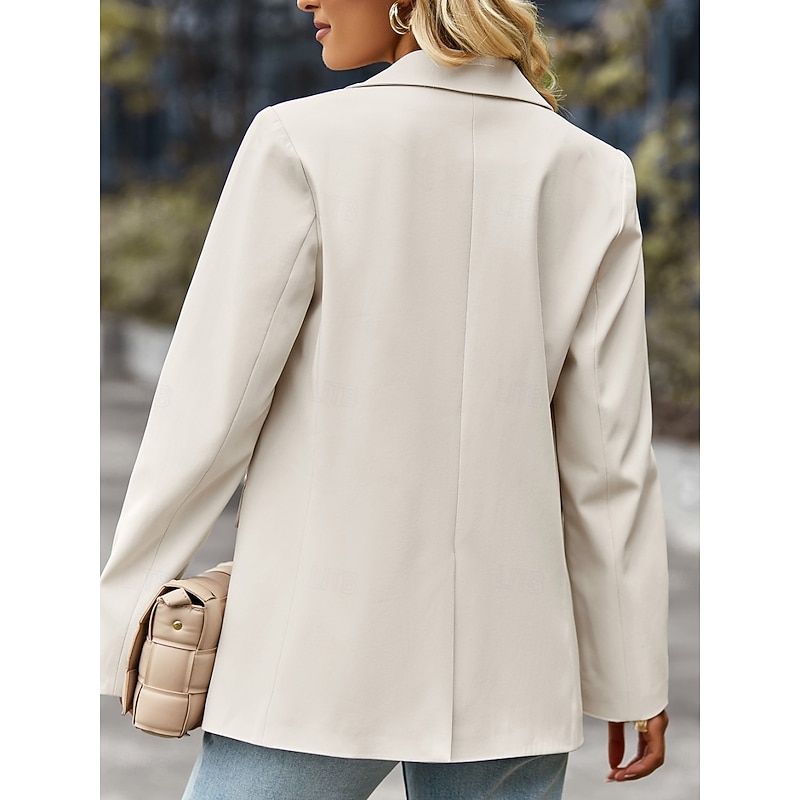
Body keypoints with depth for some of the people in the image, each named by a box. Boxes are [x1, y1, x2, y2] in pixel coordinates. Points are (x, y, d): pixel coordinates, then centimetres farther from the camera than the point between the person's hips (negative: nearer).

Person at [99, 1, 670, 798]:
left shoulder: (304, 143, -9)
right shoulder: (591, 174, 1)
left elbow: (212, 400, -7)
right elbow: (606, 449, 0)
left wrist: (122, 610, 4)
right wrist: (632, 677, 8)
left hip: (320, 656, -3)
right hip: (507, 662, 3)